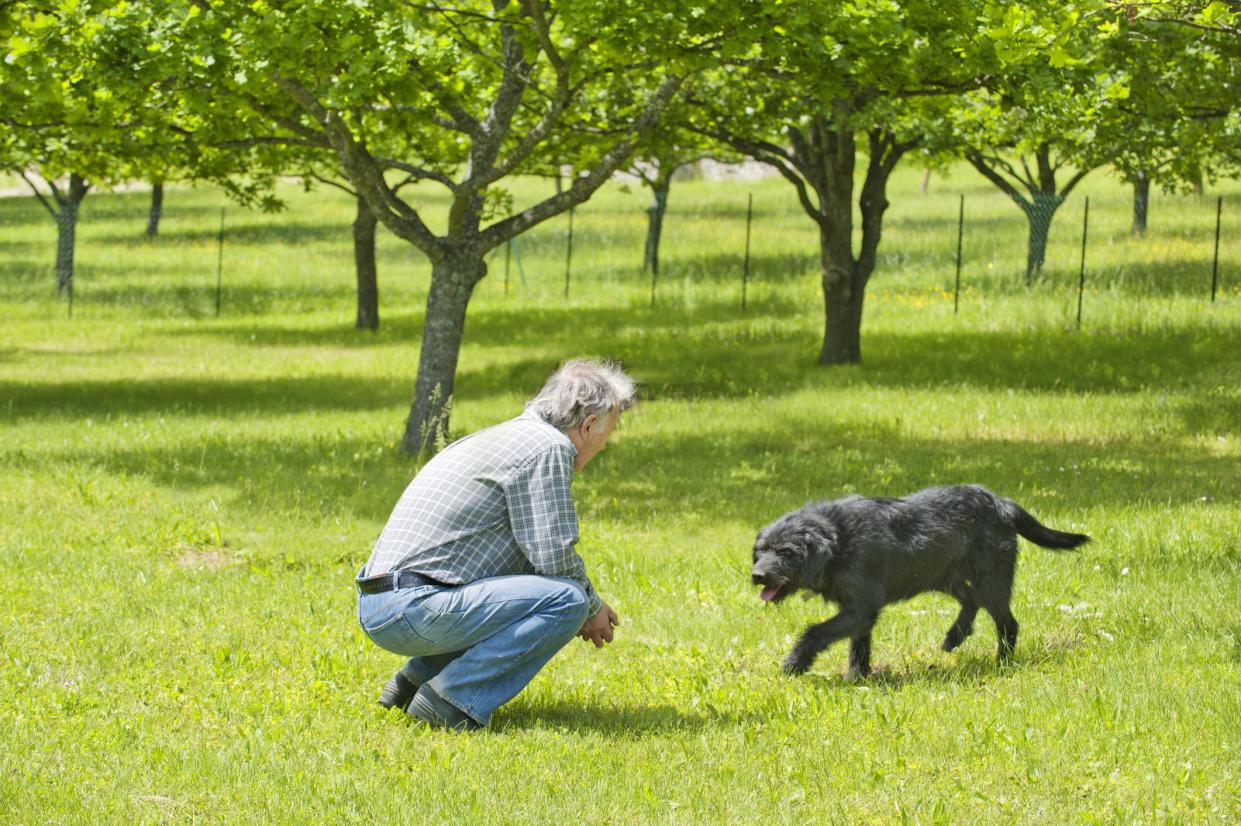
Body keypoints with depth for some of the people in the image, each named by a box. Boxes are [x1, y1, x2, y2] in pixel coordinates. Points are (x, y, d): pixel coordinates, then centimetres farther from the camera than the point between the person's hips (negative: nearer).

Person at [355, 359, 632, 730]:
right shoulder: (548, 449, -8)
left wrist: (587, 603, 31)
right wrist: (593, 608, 7)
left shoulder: (502, 436, 23)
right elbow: (555, 556, -11)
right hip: (413, 607, -10)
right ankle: (453, 696, -13)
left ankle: (415, 679, 17)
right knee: (568, 599, -14)